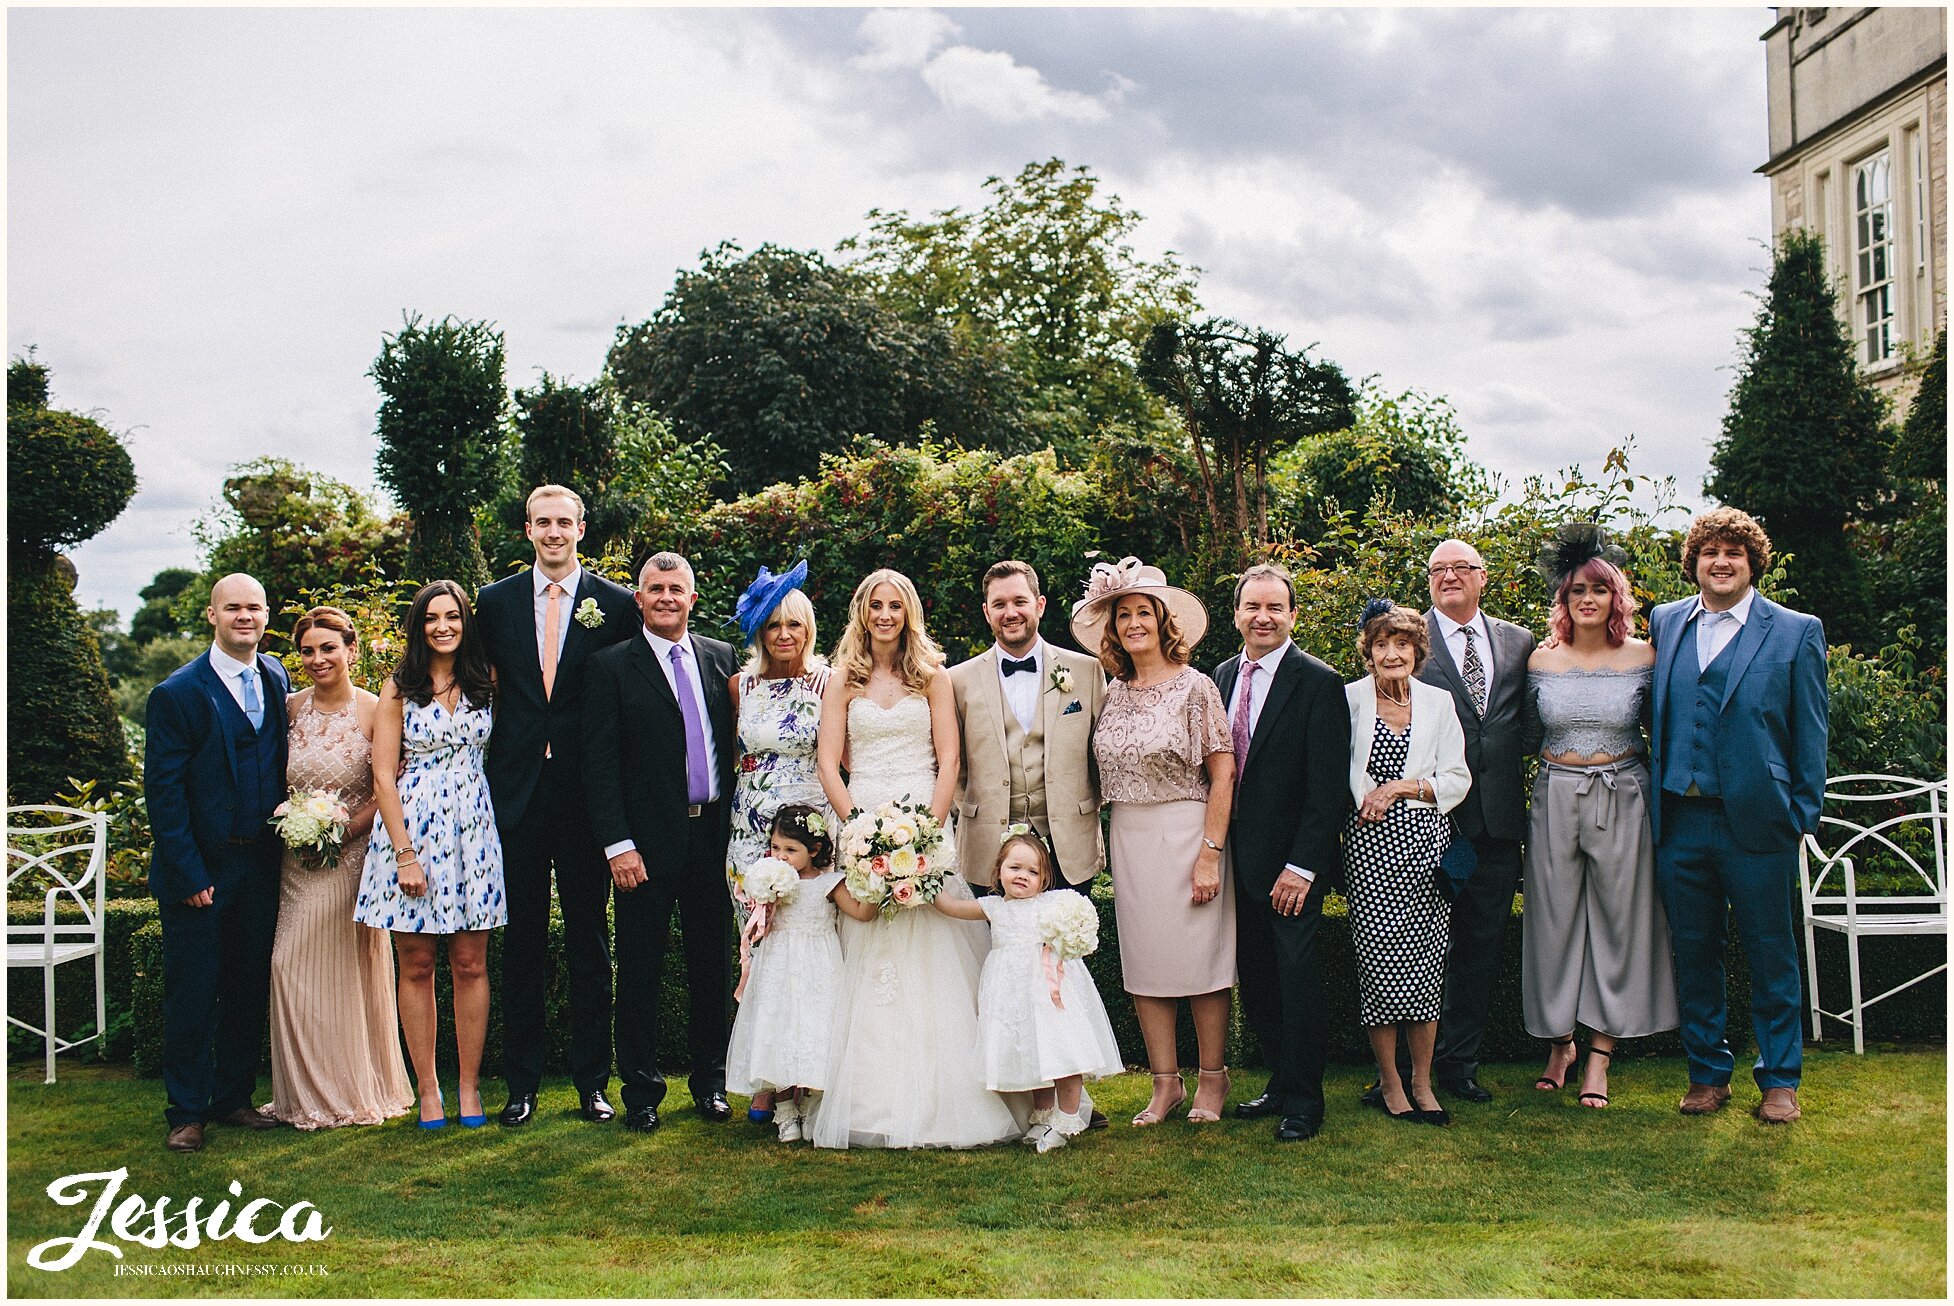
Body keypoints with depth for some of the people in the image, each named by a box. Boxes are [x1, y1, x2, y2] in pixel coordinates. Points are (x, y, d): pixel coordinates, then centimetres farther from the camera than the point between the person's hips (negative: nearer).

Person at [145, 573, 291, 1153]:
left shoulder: (277, 681, 6)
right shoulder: (178, 693, -10)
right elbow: (163, 790, -12)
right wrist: (189, 875, -15)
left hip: (260, 863, 5)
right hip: (199, 868, -5)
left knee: (249, 988, 12)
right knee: (192, 991, 3)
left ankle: (234, 1097, 26)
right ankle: (187, 1111, 14)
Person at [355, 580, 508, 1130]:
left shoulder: (486, 682, 8)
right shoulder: (400, 688, 1)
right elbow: (383, 777, -3)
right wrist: (405, 853, -11)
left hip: (473, 830, 2)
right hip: (412, 826, -2)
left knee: (470, 965, 3)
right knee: (416, 966, 3)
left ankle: (470, 1086, 10)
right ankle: (427, 1088, 10)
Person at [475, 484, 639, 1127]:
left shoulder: (616, 604, 1)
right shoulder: (495, 601, 7)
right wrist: (489, 773, 4)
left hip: (586, 793, -1)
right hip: (517, 795, 1)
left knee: (589, 942, 6)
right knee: (522, 941, 7)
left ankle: (592, 1081, 15)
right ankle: (521, 1083, 15)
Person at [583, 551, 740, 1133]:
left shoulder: (721, 658, 10)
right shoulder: (612, 666, -2)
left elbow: (734, 745, 12)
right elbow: (600, 763, -6)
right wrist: (618, 844, -13)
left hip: (713, 835, 4)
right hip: (647, 841, -3)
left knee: (713, 965, 11)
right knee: (640, 970, 4)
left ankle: (710, 1081, 24)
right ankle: (641, 1090, 15)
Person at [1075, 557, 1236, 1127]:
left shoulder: (1195, 687, -6)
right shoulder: (1113, 694, 9)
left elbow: (1222, 773, -9)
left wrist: (1210, 853, -15)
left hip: (1185, 833, -5)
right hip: (1129, 839, 5)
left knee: (1198, 955, 0)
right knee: (1143, 962, 6)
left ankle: (1213, 1079, 14)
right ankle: (1166, 1082, 15)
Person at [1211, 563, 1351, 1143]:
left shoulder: (1319, 683, -10)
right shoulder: (1223, 677, 9)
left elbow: (1328, 785, -13)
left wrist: (1302, 866, -18)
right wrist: (1218, 849, 7)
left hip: (1292, 862, -6)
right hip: (1240, 856, 6)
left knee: (1297, 979, -1)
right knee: (1256, 981, 11)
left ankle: (1304, 1103, 12)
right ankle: (1281, 1083, 25)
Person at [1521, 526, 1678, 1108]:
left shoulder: (1643, 657, -1)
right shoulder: (1542, 660, 3)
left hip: (1623, 803, -1)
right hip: (1555, 801, 1)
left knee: (1617, 923, 2)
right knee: (1554, 923, 5)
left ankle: (1599, 1055, 11)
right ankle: (1558, 1044, 21)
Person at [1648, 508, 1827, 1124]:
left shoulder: (1797, 632, 0)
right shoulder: (1665, 623, 8)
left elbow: (1810, 734, 0)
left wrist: (1803, 815, -4)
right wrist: (1652, 796, 8)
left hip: (1757, 819, -3)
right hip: (1679, 819, 3)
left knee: (1771, 954, 6)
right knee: (1694, 951, 11)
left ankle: (1779, 1079, 20)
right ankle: (1708, 1073, 24)